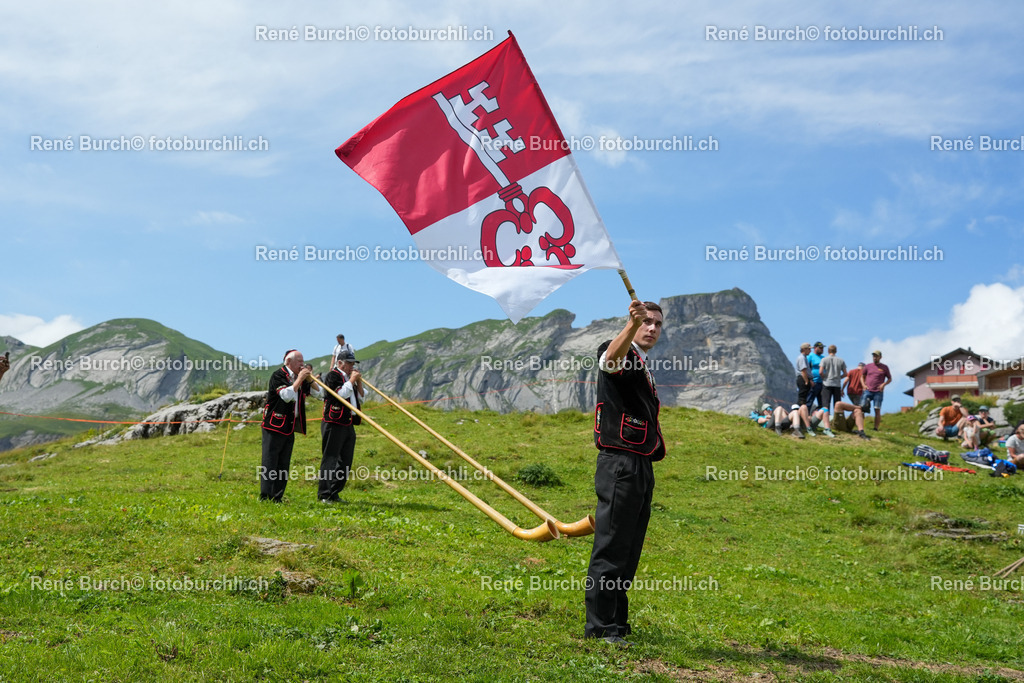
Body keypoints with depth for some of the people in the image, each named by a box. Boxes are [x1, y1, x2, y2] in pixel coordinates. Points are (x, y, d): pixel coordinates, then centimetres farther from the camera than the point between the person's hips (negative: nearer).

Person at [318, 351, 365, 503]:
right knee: (330, 459, -8)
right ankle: (324, 494, -5)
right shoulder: (333, 376, -5)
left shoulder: (349, 378, 20)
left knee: (345, 461, 7)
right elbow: (340, 394, -20)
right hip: (334, 424, -9)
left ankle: (334, 493, 13)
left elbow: (361, 399, 20)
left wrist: (359, 383, 8)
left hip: (348, 425, 9)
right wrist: (351, 380, -10)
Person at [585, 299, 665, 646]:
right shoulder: (620, 354, -6)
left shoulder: (643, 367, 23)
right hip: (620, 464, -10)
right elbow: (612, 357, -34)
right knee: (611, 547, -9)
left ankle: (617, 621, 22)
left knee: (629, 550, 13)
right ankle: (599, 626, -5)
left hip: (641, 467, 10)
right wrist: (632, 324, -51)